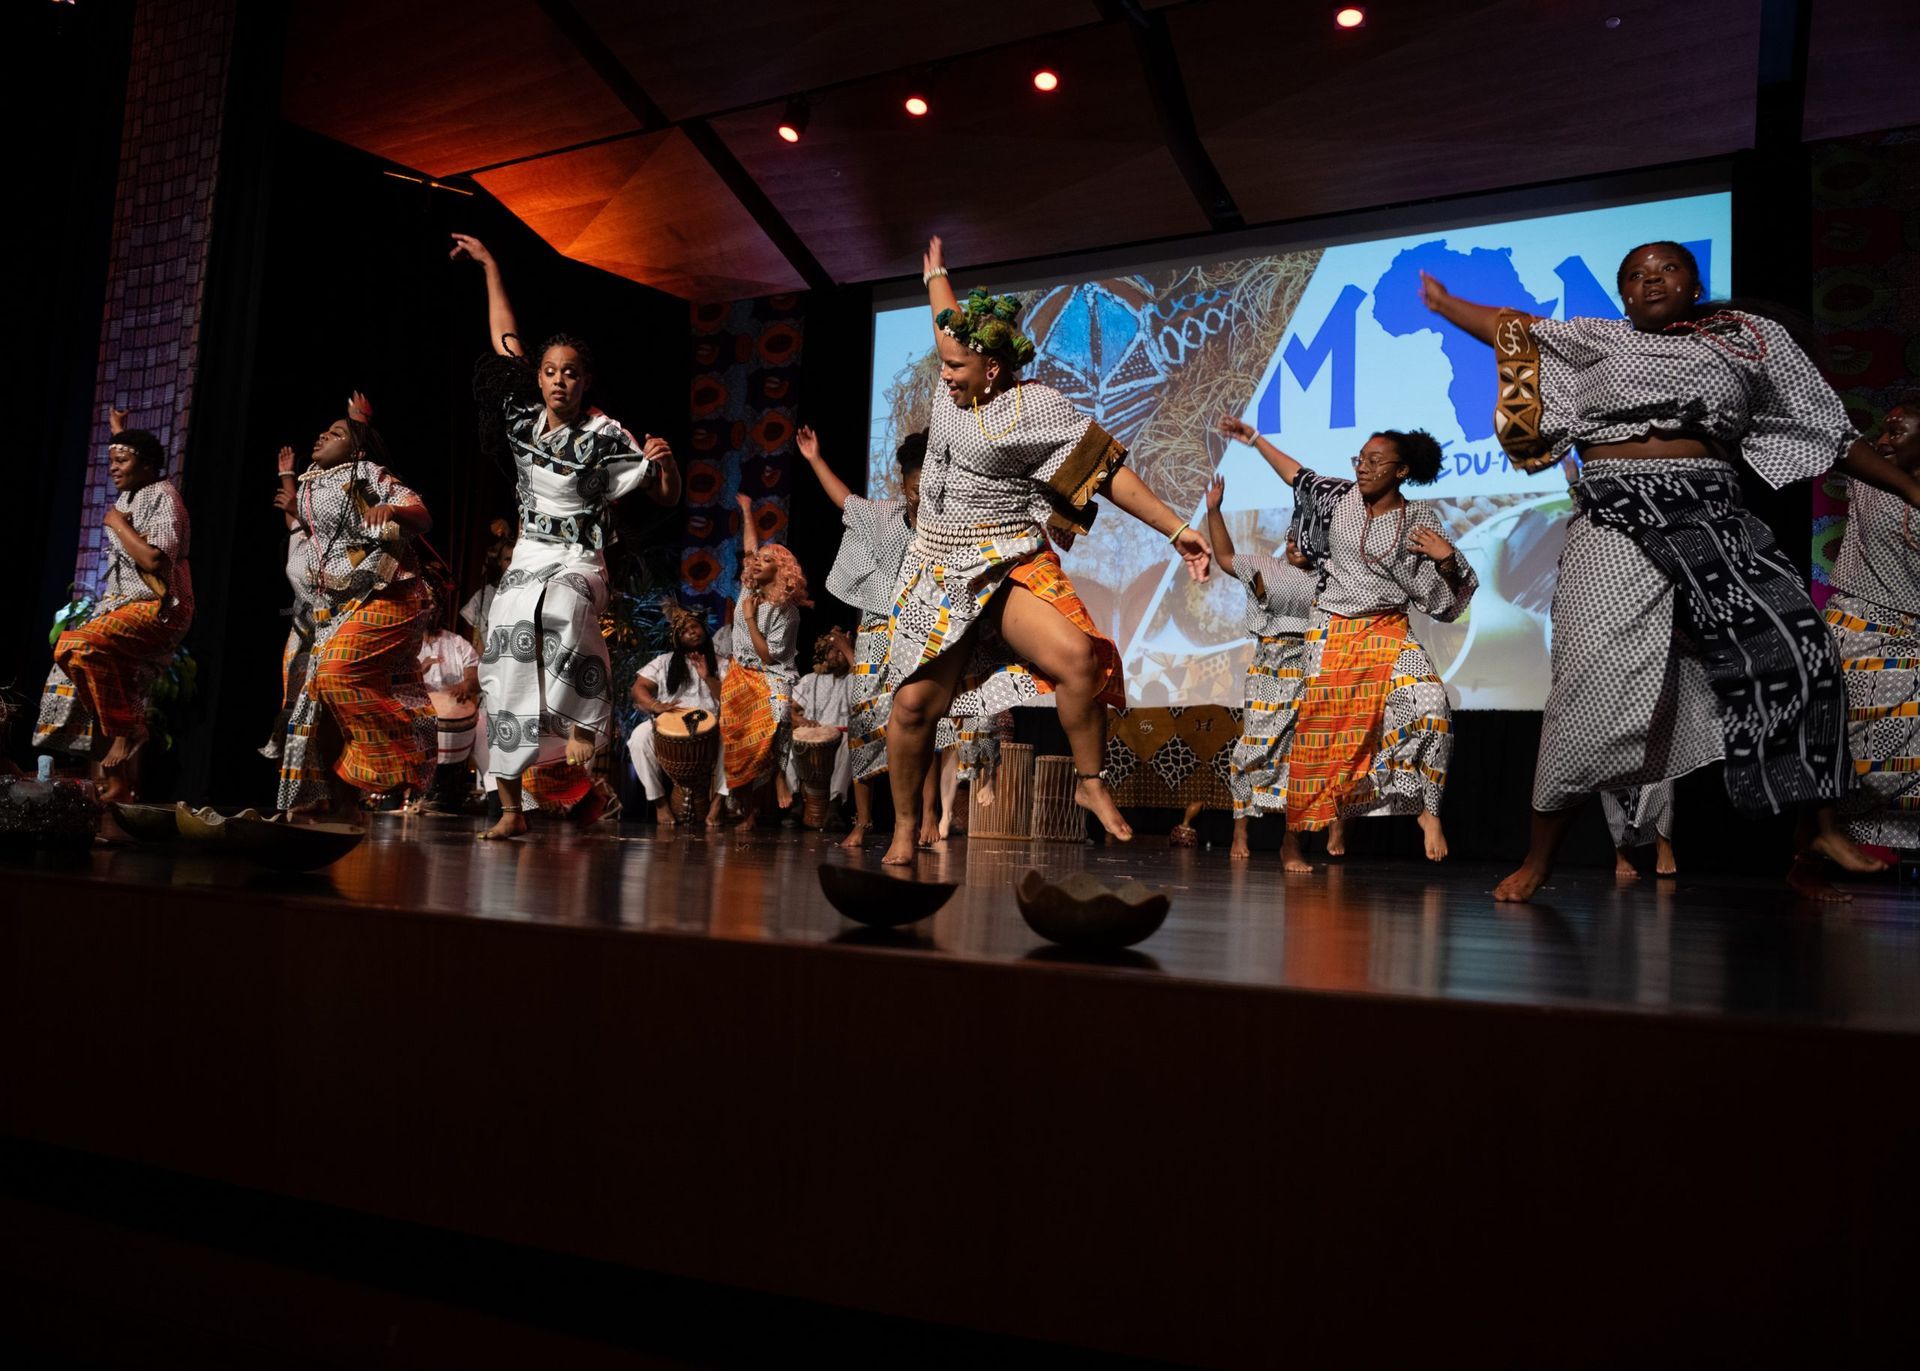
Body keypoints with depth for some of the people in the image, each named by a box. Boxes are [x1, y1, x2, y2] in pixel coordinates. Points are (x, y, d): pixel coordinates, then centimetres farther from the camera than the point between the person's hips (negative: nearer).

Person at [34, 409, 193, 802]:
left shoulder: (163, 497, -9)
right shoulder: (130, 495, 17)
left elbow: (154, 559, -23)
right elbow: (124, 472, 46)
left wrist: (118, 524, -11)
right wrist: (119, 433, 47)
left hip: (156, 608, -9)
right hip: (124, 606, 9)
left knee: (76, 646, -32)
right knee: (113, 705, 1)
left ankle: (125, 730, -19)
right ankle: (117, 790, 0)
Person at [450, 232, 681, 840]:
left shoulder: (605, 436, -8)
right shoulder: (524, 419, 6)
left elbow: (665, 496, -6)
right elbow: (505, 338, 16)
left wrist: (666, 462, -27)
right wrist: (489, 266, 19)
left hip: (579, 562, -5)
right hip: (526, 560, 5)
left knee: (562, 615, -41)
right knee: (506, 673, -2)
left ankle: (583, 727, -23)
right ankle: (511, 811, 4)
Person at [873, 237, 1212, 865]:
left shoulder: (1035, 406, -9)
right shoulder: (958, 384, 8)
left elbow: (1109, 471, -11)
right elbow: (953, 322, 31)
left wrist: (1177, 529, -14)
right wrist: (935, 275, 49)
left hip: (1009, 570, -5)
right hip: (939, 573, 5)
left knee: (1077, 655, -29)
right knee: (912, 701, -1)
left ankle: (1091, 782, -9)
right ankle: (905, 826, 16)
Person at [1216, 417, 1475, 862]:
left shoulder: (1420, 519, -2)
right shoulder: (1340, 498, 3)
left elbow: (1448, 595, 0)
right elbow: (1298, 475, 19)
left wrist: (1447, 557, -19)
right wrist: (1254, 438, 24)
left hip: (1389, 633, -1)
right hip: (1331, 634, 2)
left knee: (1428, 703, -24)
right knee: (1326, 730, -1)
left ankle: (1428, 811, -14)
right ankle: (1334, 826, 11)